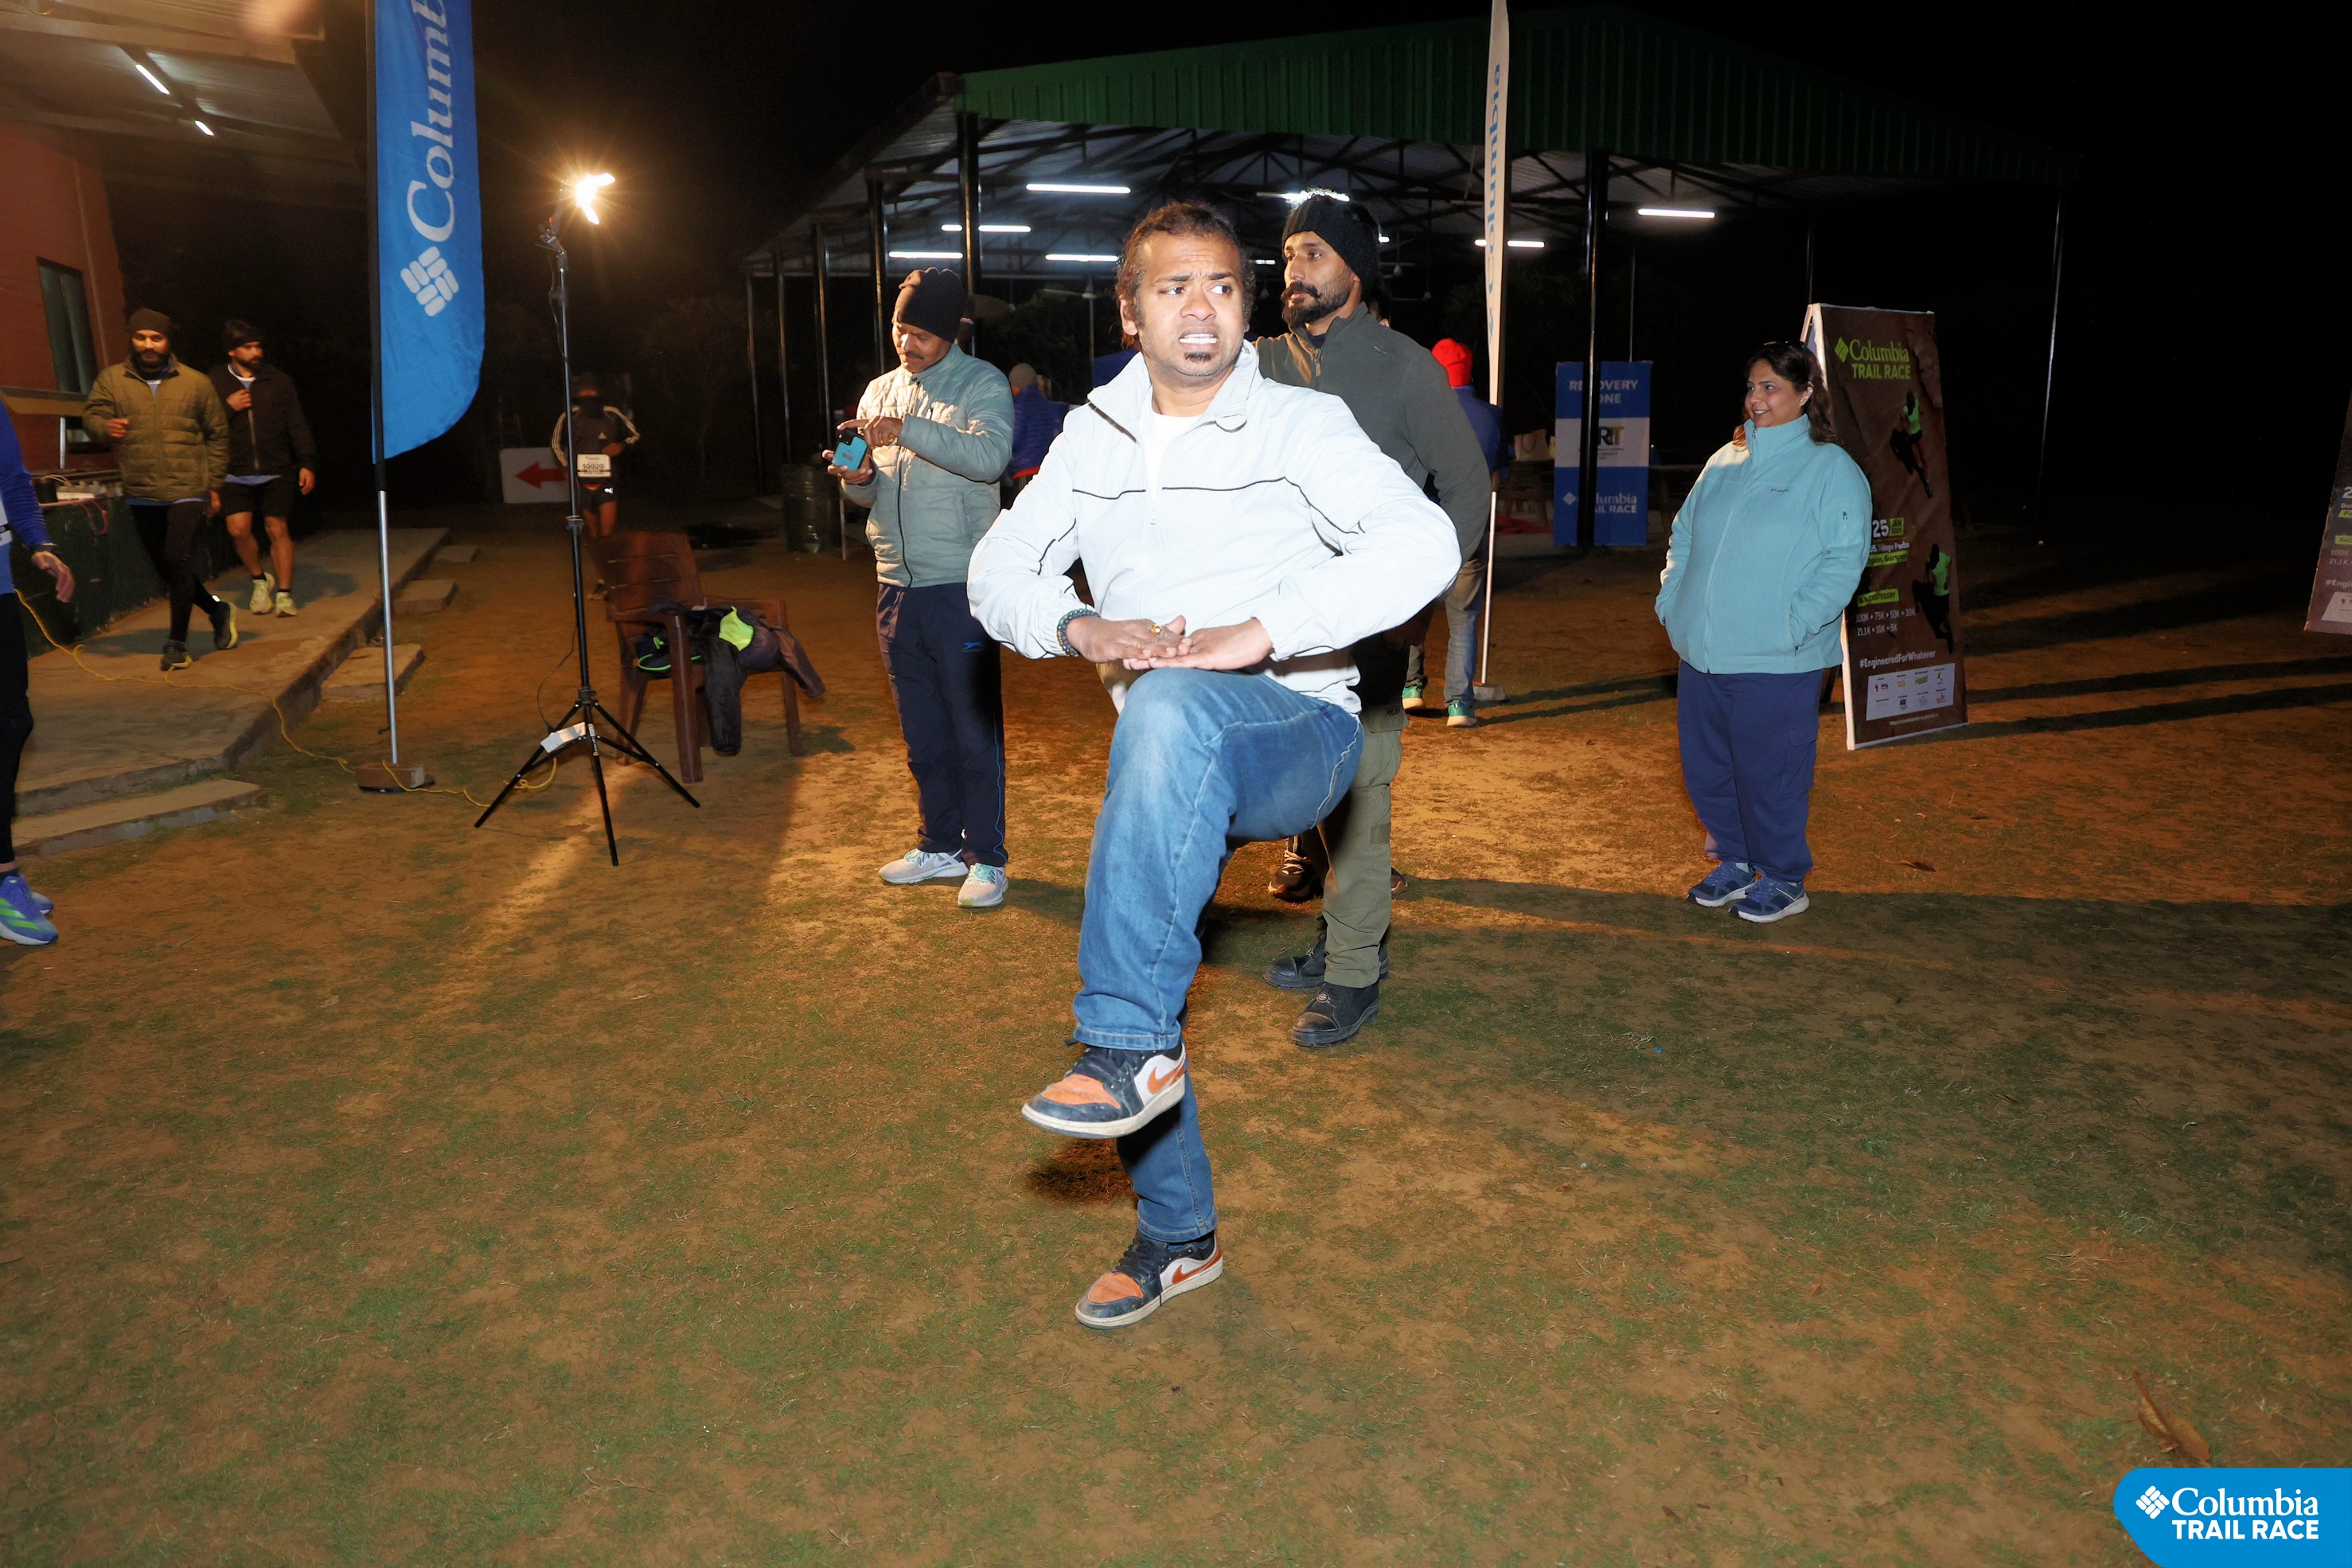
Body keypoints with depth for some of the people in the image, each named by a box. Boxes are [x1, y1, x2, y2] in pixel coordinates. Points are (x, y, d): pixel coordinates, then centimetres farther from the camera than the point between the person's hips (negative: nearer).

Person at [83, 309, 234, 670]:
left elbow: (217, 435, 9)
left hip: (187, 491, -3)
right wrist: (105, 427, -26)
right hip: (141, 495, 3)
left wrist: (214, 485, 7)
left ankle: (177, 642, -5)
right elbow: (91, 412, -1)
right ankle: (217, 610, 34)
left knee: (178, 562, -13)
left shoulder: (197, 383, 4)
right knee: (166, 568, 12)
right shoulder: (111, 379, 7)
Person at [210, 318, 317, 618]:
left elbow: (297, 425, 7)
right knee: (238, 529, -9)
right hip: (237, 473, 0)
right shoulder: (215, 383, 6)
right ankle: (260, 579, 16)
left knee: (278, 530, -1)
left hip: (276, 472, 0)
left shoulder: (279, 381, 7)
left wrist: (307, 462, -2)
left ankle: (284, 593, 7)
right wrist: (227, 408, -9)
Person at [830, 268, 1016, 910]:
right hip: (896, 586, 6)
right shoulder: (880, 391, 16)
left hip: (960, 584, -6)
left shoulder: (982, 384, -3)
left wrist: (908, 431, -31)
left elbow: (990, 454, -23)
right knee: (922, 732, 13)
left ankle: (986, 857, 7)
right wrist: (856, 479, -4)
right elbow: (873, 494, 18)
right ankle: (940, 845, 24)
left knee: (975, 729, -2)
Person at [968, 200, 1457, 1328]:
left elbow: (1422, 544, -19)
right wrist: (1080, 628, -14)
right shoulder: (1093, 437, 10)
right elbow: (998, 569, 9)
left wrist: (1257, 632, -29)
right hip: (1167, 764, 6)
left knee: (1173, 708, -37)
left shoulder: (1303, 424, -4)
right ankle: (1177, 1237, 25)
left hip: (1296, 732, -5)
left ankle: (1127, 1046, -34)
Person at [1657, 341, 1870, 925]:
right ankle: (1734, 862, 31)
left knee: (1769, 773, 1)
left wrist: (1794, 625, -19)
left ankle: (1782, 878, 18)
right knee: (1706, 769, 13)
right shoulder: (1725, 462, 13)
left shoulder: (1832, 470, -5)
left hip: (1775, 663, -6)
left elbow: (1844, 559, -13)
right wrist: (1672, 599, 8)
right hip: (1701, 654, 6)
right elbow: (1684, 536, 21)